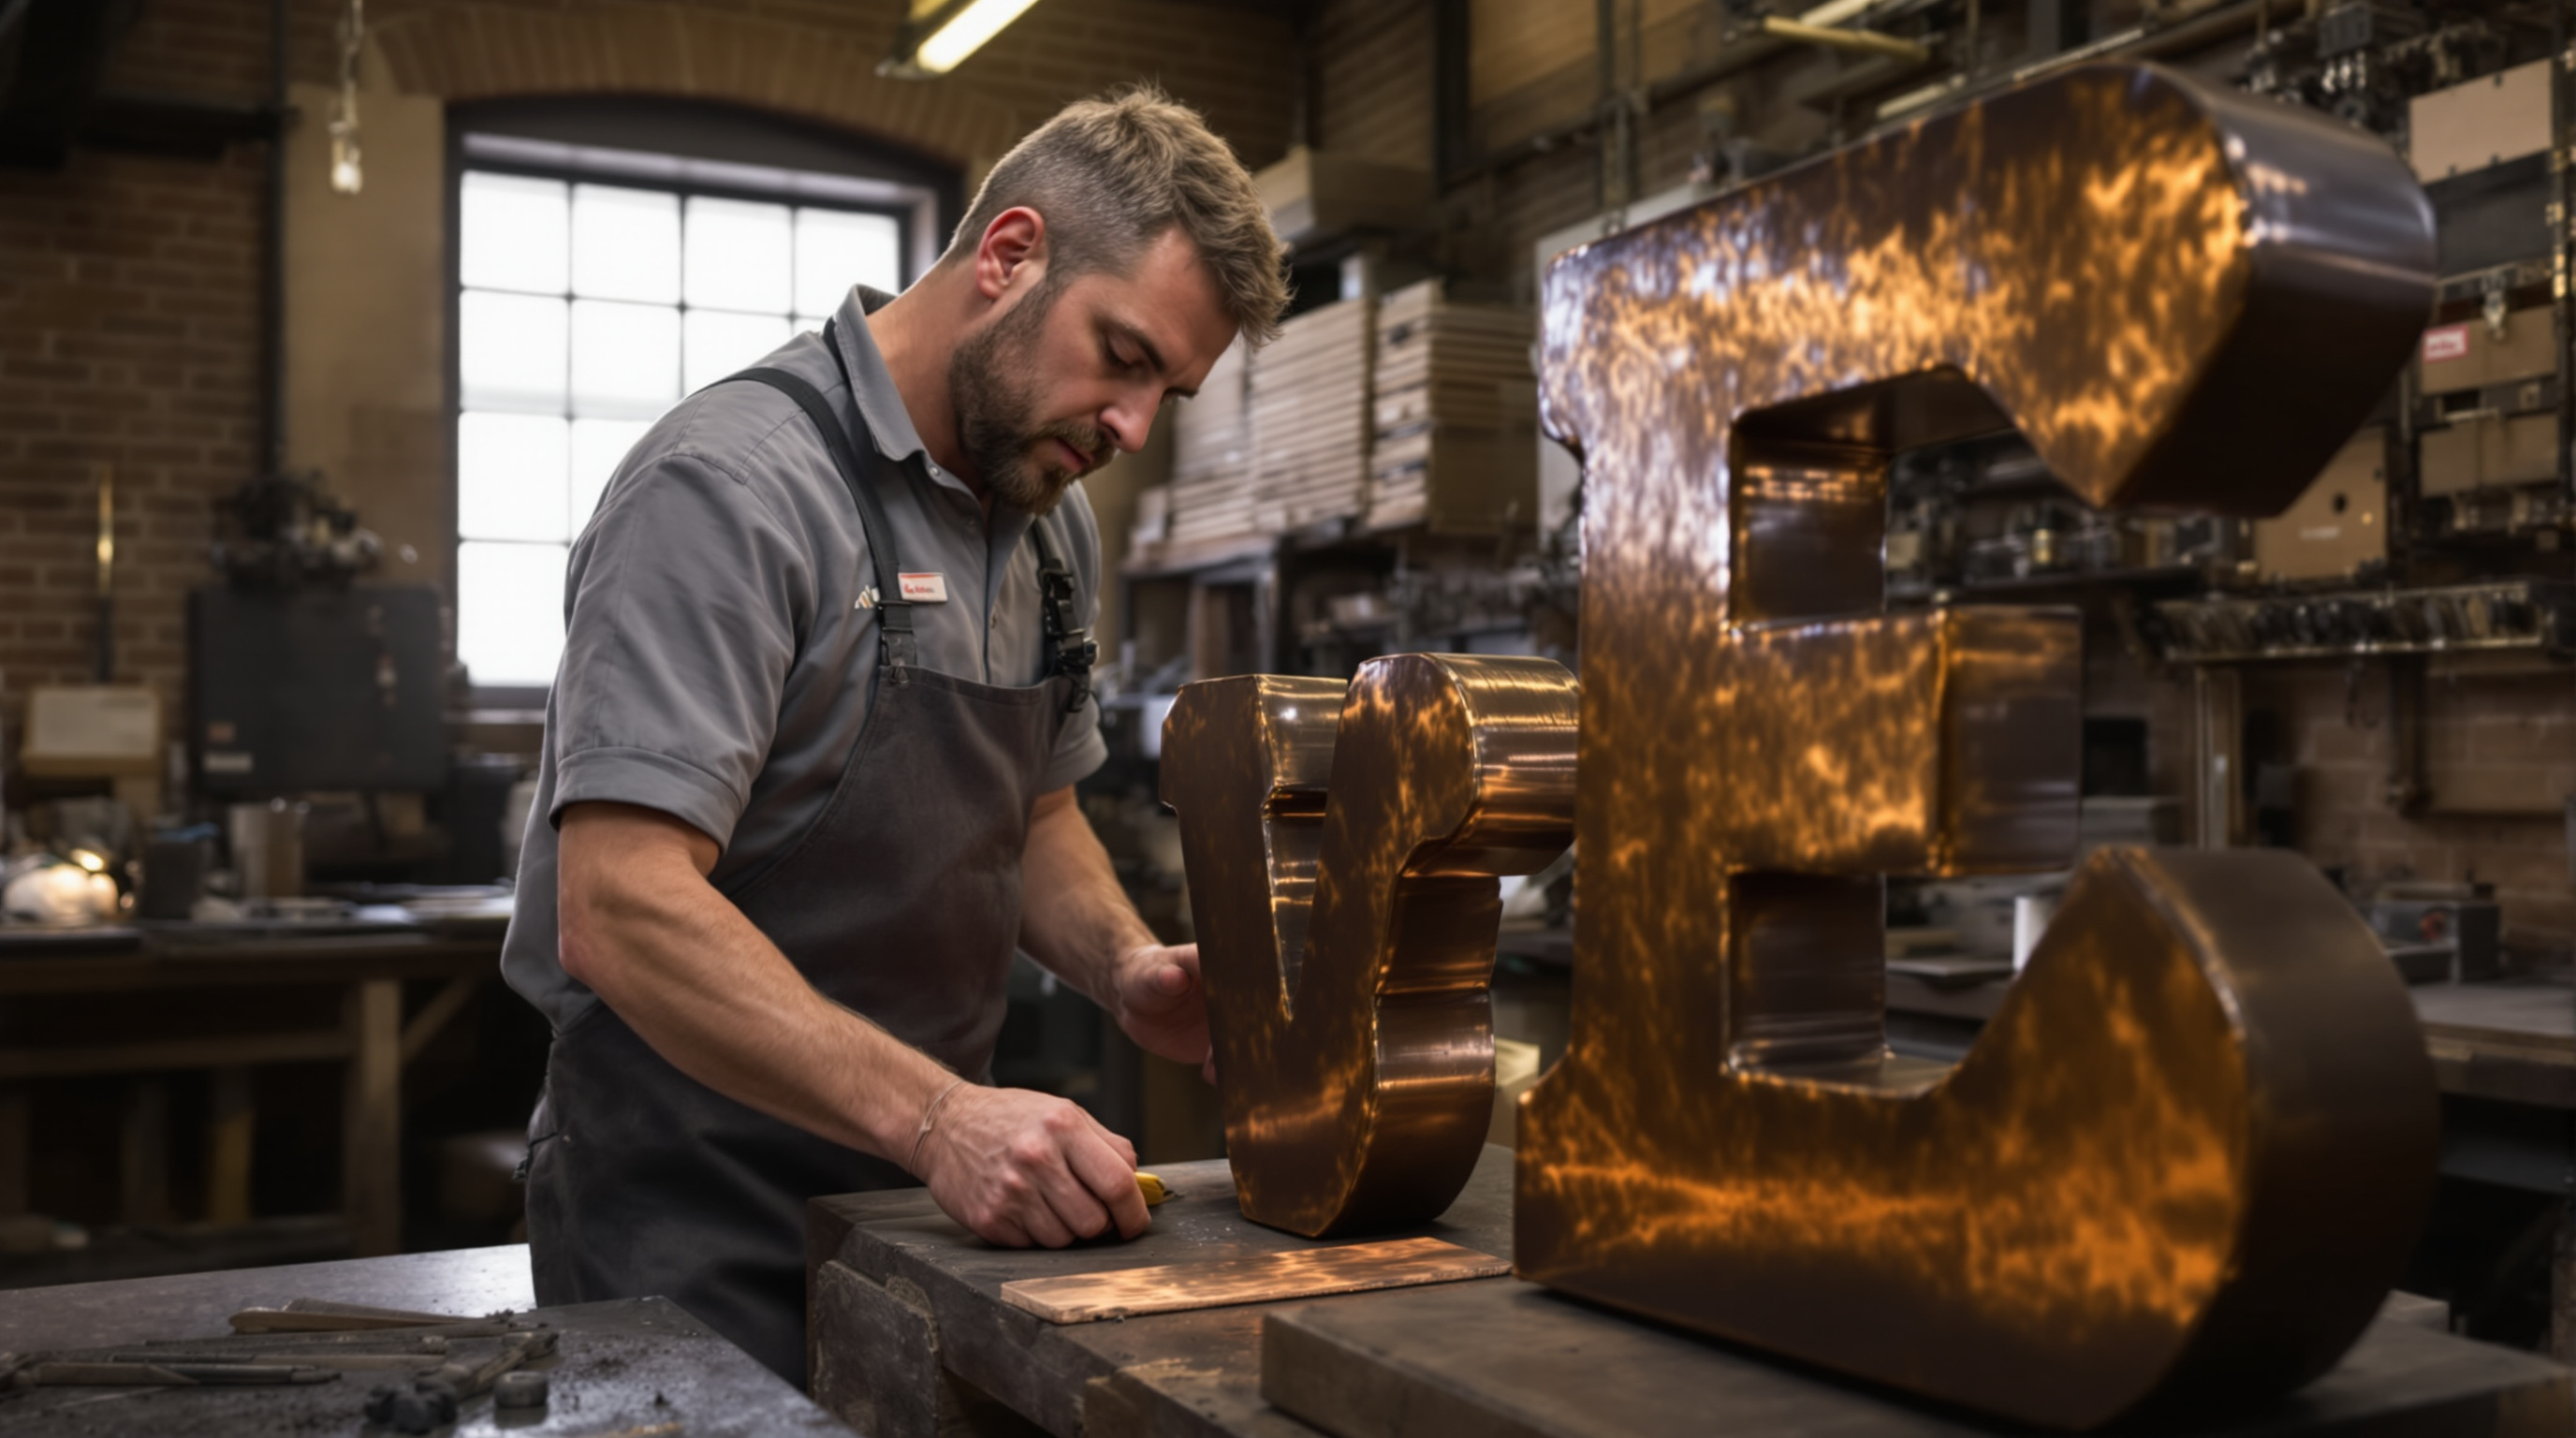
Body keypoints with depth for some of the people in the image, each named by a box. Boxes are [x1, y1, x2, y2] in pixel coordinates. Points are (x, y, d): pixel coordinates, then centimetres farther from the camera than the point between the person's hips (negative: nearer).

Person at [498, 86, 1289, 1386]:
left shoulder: (1051, 524, 7)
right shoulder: (730, 486, -20)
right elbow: (619, 913, -27)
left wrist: (1124, 969, -3)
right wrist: (936, 1116, -34)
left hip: (925, 1202, 8)